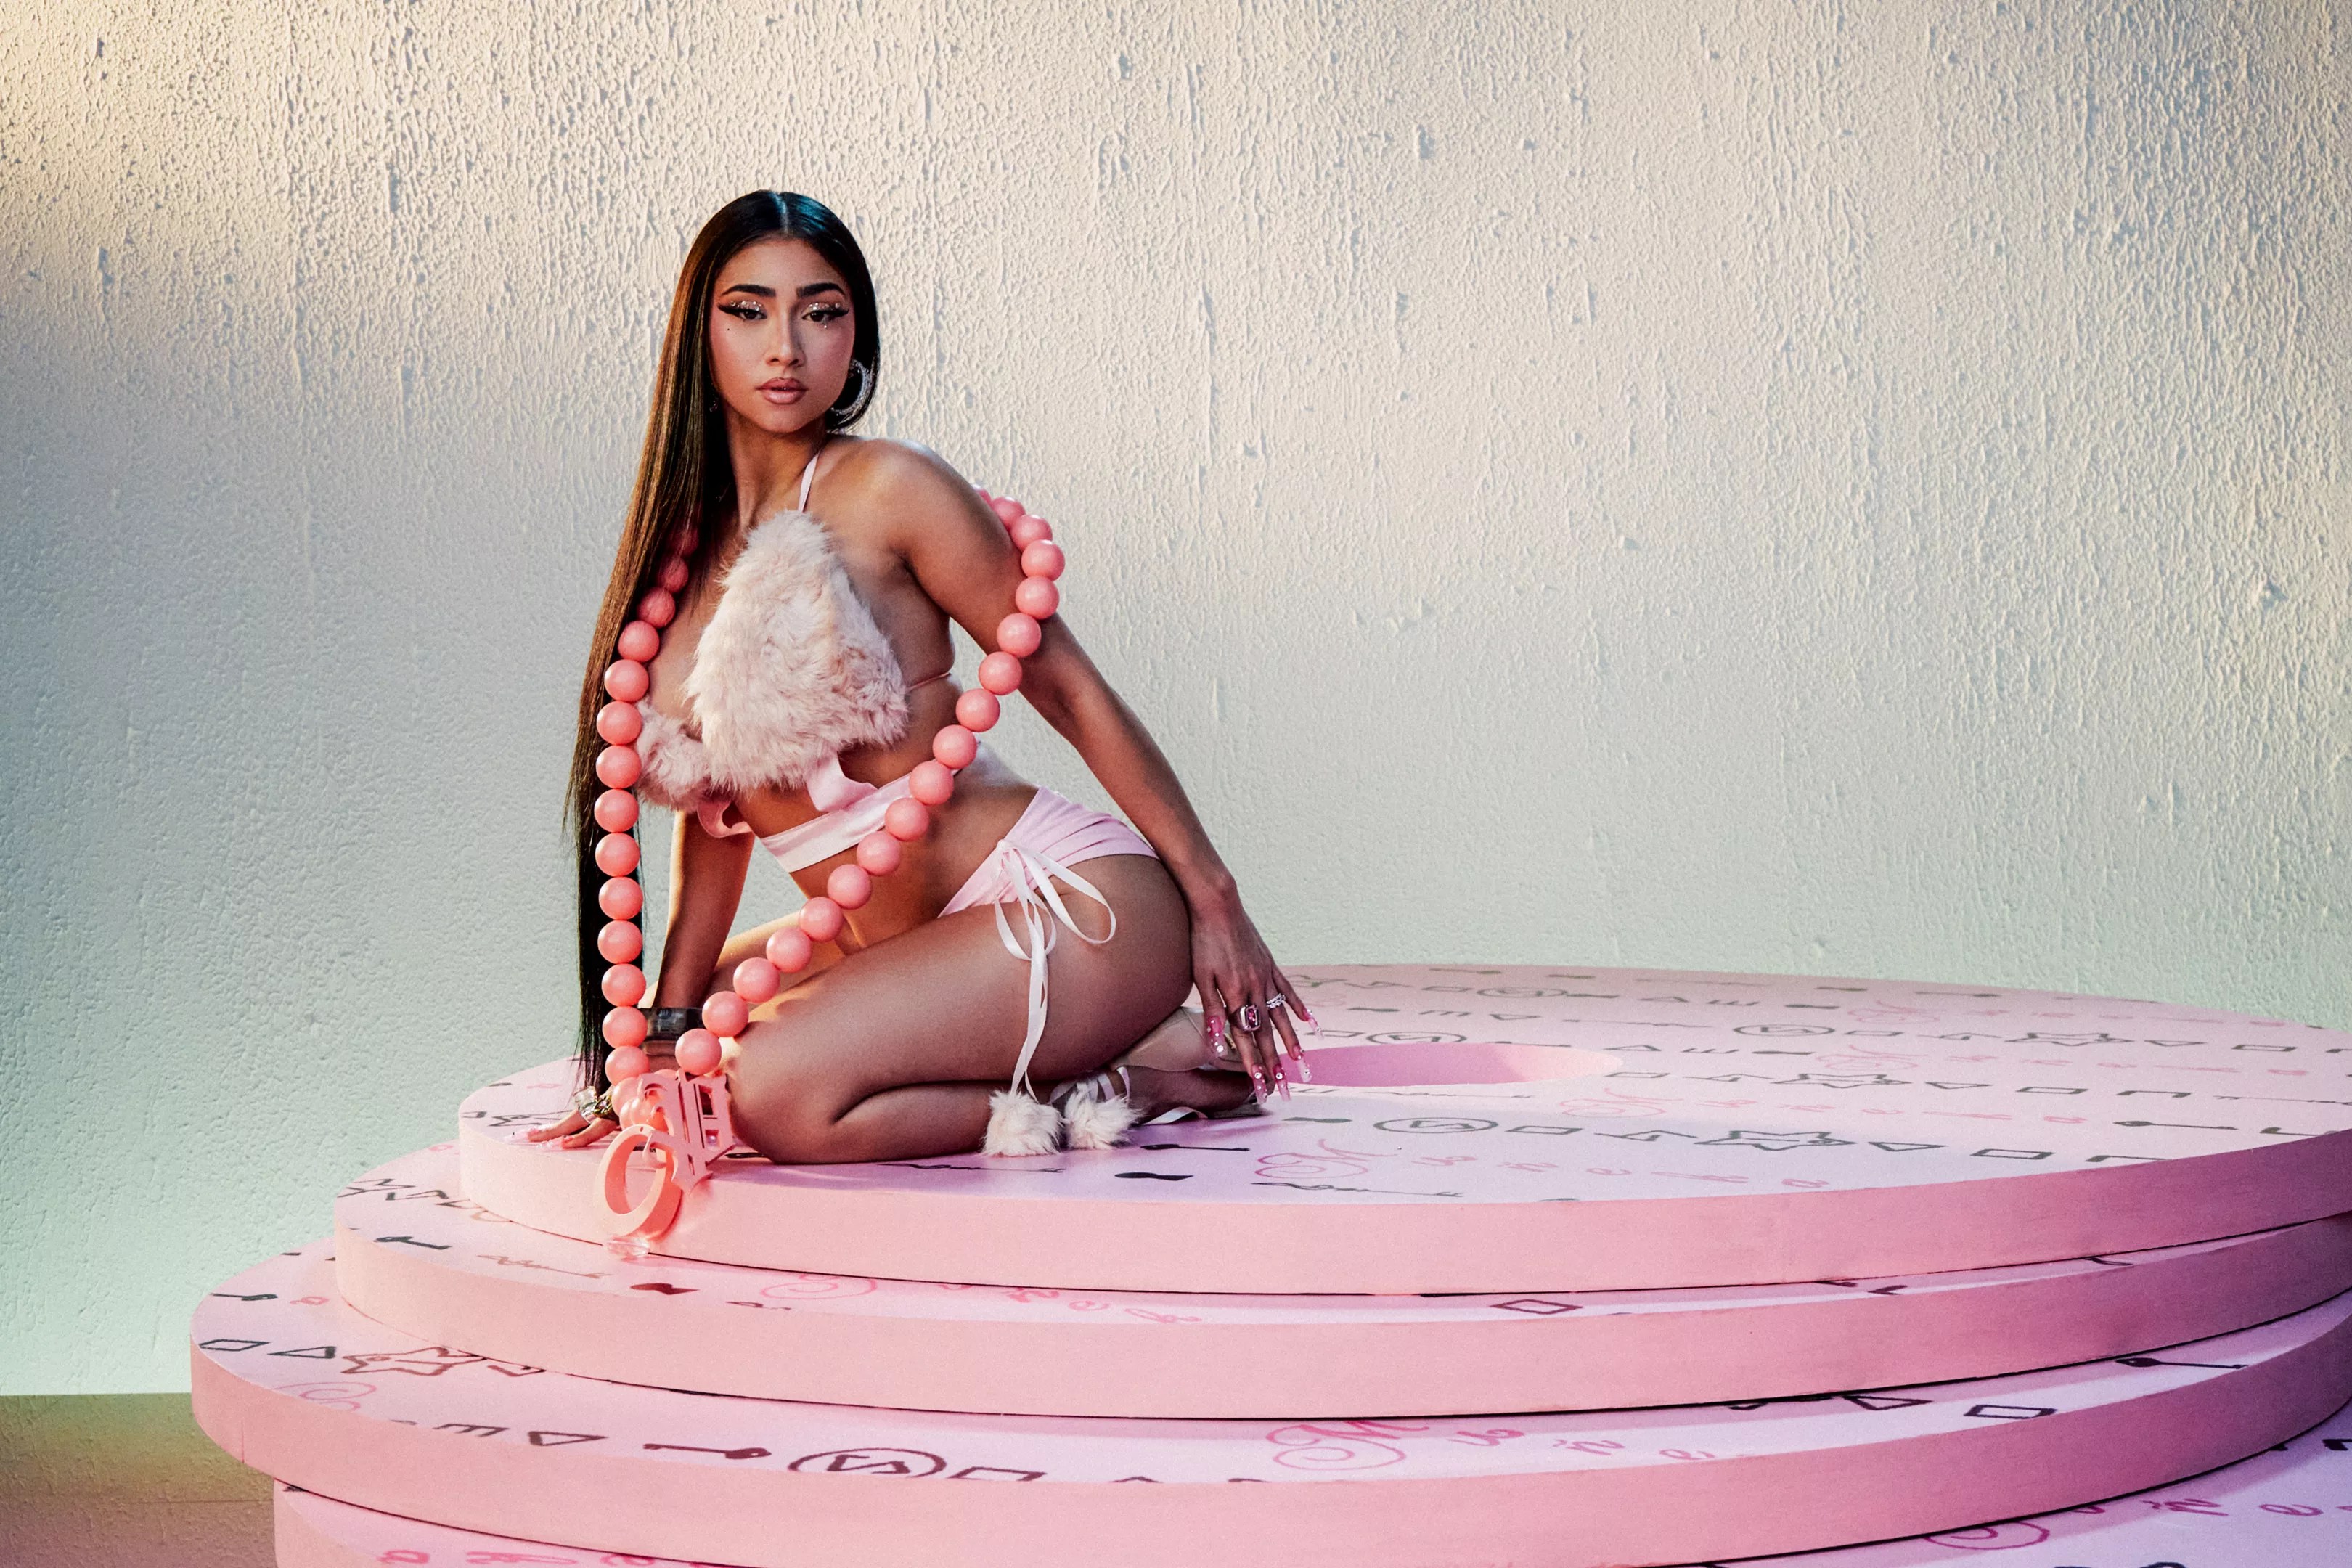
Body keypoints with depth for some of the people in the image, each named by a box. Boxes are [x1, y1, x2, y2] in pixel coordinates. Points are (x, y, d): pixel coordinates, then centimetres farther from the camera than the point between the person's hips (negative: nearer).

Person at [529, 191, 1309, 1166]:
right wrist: (665, 1037, 10)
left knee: (777, 1092, -25)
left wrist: (1214, 899, -4)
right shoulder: (679, 538, 9)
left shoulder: (886, 491, -10)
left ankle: (1152, 1077, -6)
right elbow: (716, 812, 14)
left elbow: (1068, 688, -6)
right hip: (898, 939, 9)